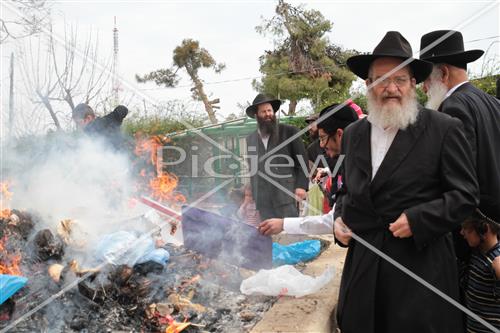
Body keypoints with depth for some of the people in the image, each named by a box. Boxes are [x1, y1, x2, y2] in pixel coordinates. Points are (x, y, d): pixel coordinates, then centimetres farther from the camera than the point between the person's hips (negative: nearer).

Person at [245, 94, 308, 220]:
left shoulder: (289, 131, 4)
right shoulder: (250, 139, 14)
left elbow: (302, 160, 2)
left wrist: (301, 186, -8)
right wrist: (252, 195, 14)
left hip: (287, 195, -3)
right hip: (263, 199, 3)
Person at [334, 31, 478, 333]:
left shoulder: (444, 129, -6)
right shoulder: (354, 133, 9)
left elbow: (466, 194, -5)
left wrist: (418, 220, -16)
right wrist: (340, 218, 2)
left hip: (420, 263, -4)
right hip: (363, 263, 4)